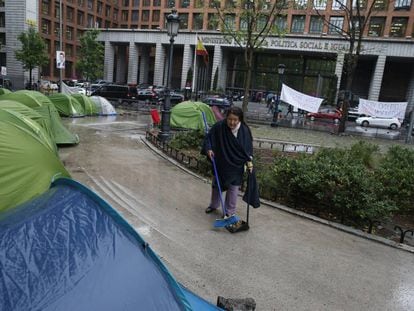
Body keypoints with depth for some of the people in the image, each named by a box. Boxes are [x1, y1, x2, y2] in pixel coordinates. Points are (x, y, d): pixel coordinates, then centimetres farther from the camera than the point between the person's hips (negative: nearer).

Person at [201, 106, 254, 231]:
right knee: (216, 185, 19)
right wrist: (209, 149, -22)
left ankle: (230, 212, 22)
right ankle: (214, 205, 43)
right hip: (220, 163, 2)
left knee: (233, 188, 6)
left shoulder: (245, 130, -15)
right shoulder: (219, 126, -17)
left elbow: (248, 147, -6)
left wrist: (249, 161, -16)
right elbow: (208, 137, -6)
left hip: (236, 165, -1)